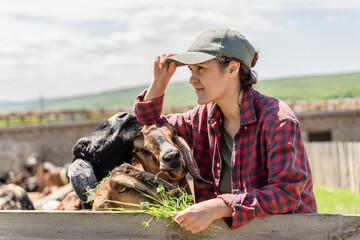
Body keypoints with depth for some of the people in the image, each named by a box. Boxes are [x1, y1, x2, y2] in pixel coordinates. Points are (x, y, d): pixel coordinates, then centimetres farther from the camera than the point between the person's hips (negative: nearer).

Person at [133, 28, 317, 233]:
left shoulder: (277, 120, -16)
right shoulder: (205, 118, 4)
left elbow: (287, 193, -25)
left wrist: (218, 207, -33)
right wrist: (159, 82, 5)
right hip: (234, 231, 5)